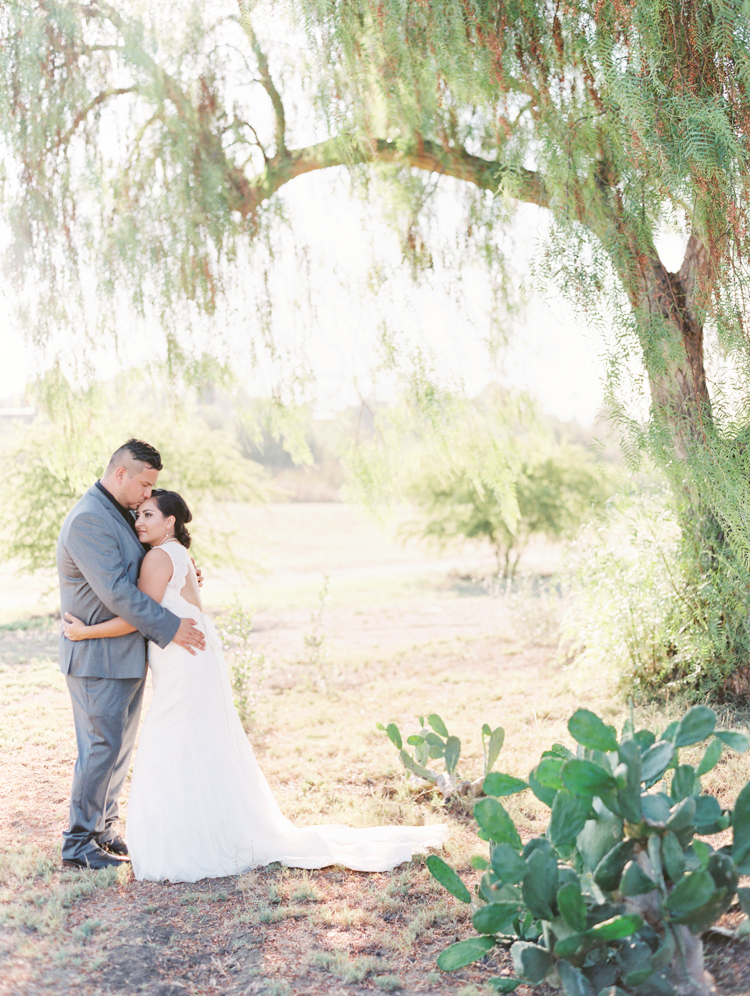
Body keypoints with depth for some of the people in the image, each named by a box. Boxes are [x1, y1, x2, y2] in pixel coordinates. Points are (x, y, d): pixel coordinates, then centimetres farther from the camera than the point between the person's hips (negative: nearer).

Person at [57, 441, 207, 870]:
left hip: (126, 653, 10)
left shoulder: (119, 514, 13)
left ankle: (104, 829, 25)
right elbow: (115, 591, -26)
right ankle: (78, 843, 7)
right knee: (101, 747, -4)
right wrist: (170, 627, -23)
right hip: (98, 657, -10)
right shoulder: (88, 521, -20)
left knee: (121, 745, 14)